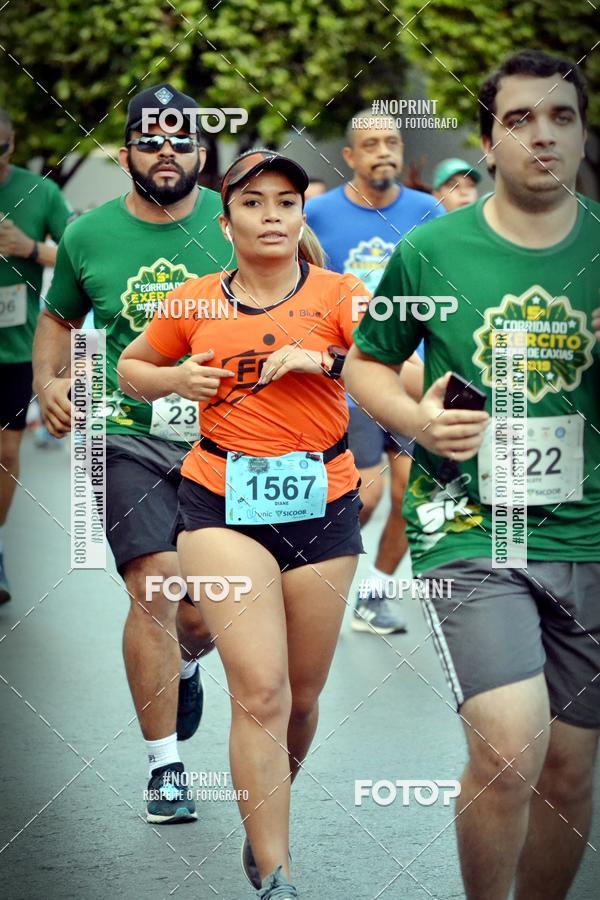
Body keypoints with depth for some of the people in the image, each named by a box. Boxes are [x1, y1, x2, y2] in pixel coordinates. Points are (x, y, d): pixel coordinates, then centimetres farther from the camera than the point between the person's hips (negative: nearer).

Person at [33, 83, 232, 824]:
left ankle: (184, 662, 45)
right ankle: (163, 766, -3)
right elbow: (59, 317, 20)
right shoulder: (90, 235, 4)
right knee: (154, 587, -13)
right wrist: (49, 381, 3)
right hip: (131, 435, -1)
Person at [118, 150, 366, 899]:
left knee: (302, 693, 11)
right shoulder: (194, 303, 6)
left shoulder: (335, 294, 2)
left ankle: (270, 809, 41)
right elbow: (131, 368, 22)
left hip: (322, 505, 1)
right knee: (260, 691, -14)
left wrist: (324, 358, -22)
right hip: (222, 502, -1)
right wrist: (176, 378, 2)